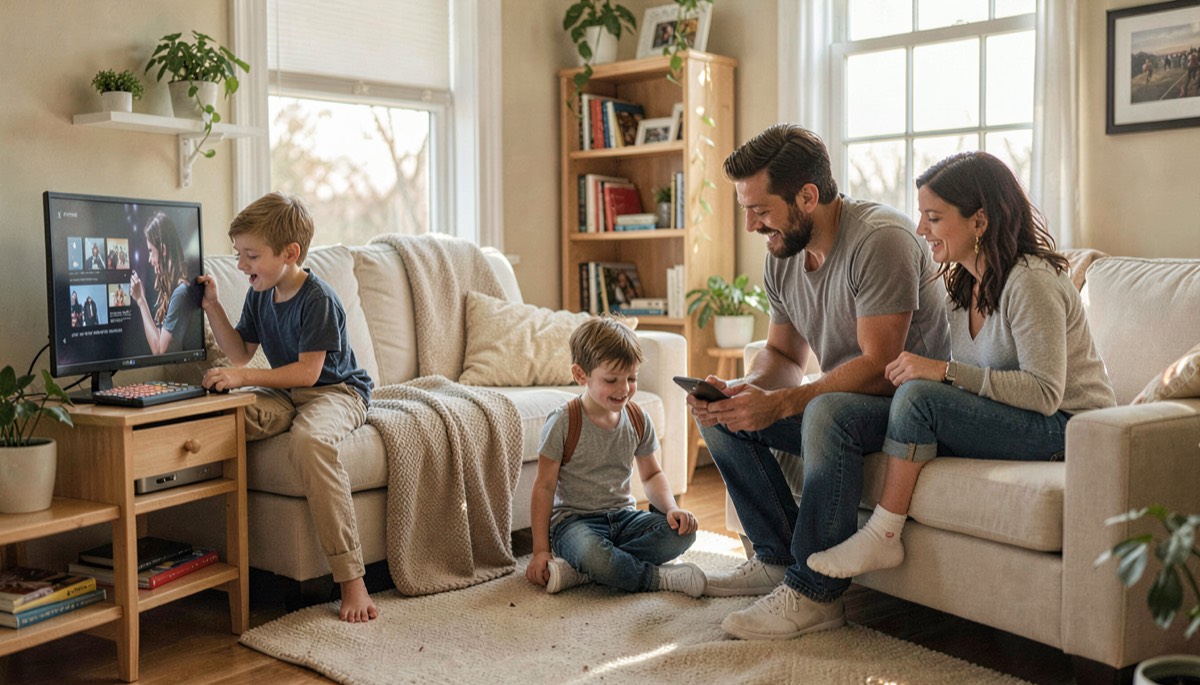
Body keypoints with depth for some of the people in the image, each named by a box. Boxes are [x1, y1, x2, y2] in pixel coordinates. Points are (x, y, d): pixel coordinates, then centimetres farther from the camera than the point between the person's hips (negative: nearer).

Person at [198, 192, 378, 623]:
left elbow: (307, 371, -21)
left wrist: (244, 377, -25)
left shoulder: (318, 299, -17)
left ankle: (350, 577, -38)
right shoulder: (259, 295, 8)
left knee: (310, 439, -41)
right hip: (287, 395, 7)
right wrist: (213, 307, 5)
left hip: (336, 391, -7)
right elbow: (241, 351, 16)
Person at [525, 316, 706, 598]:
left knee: (682, 533, -21)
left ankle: (578, 571, -23)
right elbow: (544, 487, -8)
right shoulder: (563, 423, -11)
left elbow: (651, 475, 17)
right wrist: (540, 551, -12)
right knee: (594, 555, -40)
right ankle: (661, 577, -15)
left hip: (623, 516, 6)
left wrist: (672, 508, -5)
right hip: (573, 519, -6)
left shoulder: (638, 419, 4)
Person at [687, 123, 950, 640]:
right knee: (719, 415, -2)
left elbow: (878, 365, -27)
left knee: (828, 413, -38)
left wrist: (779, 404, -31)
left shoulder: (879, 239, -23)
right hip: (843, 400, 8)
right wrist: (742, 389, -12)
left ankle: (815, 593, -24)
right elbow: (784, 356, 10)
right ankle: (777, 558, 5)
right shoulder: (782, 256, 3)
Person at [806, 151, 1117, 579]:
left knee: (918, 397, -25)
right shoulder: (964, 280, 7)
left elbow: (1044, 391, -24)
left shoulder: (1030, 281, -20)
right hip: (1010, 418, 9)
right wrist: (920, 368, -12)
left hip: (1066, 427, -9)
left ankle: (882, 538, -15)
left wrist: (943, 371, -27)